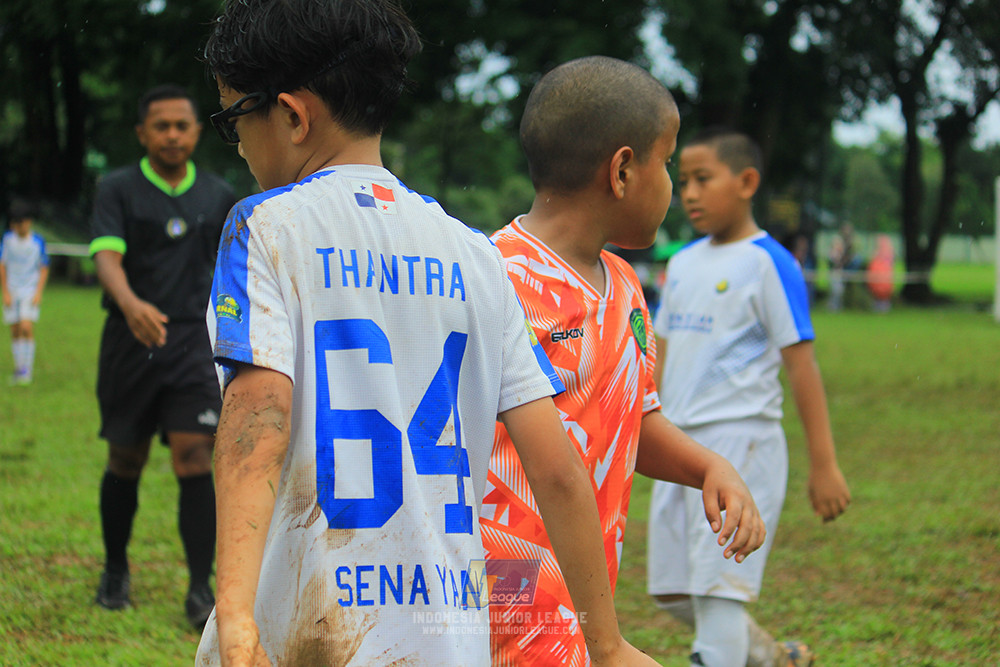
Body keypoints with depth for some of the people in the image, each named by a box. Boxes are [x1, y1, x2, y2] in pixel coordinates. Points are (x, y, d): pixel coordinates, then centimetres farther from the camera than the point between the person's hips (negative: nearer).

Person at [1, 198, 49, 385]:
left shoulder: (38, 242, -3)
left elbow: (44, 269, 4)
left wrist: (38, 293, -5)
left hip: (31, 291, -2)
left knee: (27, 327, -17)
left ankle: (27, 368, -12)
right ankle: (18, 367, 17)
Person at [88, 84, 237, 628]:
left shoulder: (218, 196, 8)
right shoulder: (118, 189, -2)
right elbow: (106, 256, -17)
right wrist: (131, 304, -37)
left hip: (194, 342, 1)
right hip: (130, 340, -1)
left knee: (195, 462, -11)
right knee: (125, 464, 10)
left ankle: (201, 591, -9)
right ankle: (115, 572, 31)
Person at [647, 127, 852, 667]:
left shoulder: (768, 263, -8)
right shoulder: (683, 263, 13)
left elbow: (801, 364, -10)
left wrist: (823, 464, -12)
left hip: (740, 444, -8)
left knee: (717, 590, -11)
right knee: (672, 592, 10)